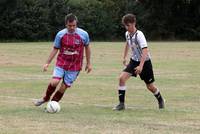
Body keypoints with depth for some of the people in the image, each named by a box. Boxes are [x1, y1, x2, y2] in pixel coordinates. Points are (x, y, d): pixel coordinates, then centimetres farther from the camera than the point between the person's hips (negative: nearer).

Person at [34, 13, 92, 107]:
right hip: (61, 63, 0)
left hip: (74, 66, 0)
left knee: (64, 87, -2)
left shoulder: (83, 34, -7)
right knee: (54, 82, -17)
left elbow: (87, 47, 8)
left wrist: (88, 63, 11)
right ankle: (46, 98, 11)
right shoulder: (60, 35, -6)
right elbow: (55, 49, 3)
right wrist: (47, 63, -1)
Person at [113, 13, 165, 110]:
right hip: (134, 61, 6)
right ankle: (121, 104, -11)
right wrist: (124, 57, 25)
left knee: (150, 86, 6)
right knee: (122, 78, -16)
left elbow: (145, 51, -32)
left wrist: (141, 66, -40)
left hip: (145, 62, -6)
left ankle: (160, 101, 36)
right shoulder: (127, 34, -3)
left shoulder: (139, 35, -25)